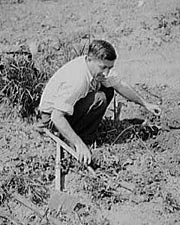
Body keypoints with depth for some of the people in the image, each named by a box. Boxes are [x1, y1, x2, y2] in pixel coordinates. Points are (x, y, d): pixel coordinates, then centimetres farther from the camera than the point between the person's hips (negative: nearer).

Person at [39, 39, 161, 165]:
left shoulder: (99, 66, -10)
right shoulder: (78, 80, -35)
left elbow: (120, 85, 8)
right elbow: (57, 117, -38)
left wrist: (145, 104, 11)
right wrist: (79, 144, -42)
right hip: (52, 116, -9)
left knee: (108, 90, 4)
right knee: (99, 99, -26)